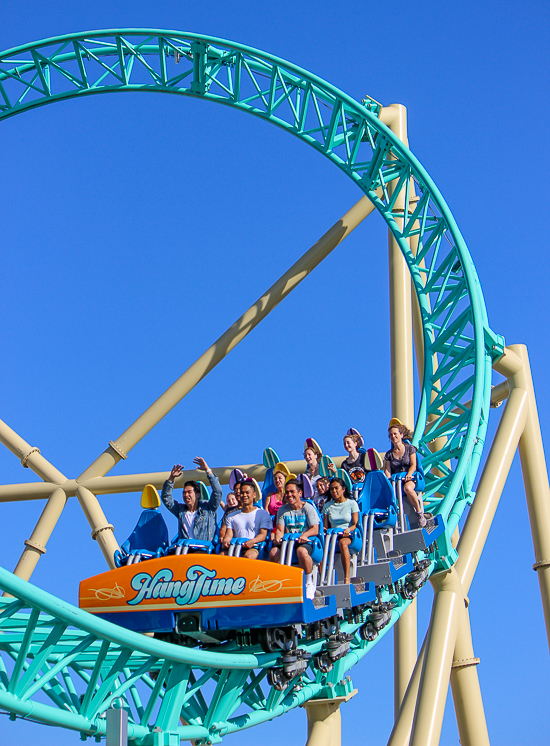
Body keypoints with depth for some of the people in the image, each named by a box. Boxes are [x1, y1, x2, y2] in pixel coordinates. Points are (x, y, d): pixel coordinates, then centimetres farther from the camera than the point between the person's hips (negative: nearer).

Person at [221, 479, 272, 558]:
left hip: (254, 547, -3)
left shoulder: (263, 513, 14)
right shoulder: (232, 516, 26)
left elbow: (263, 535, 3)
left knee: (249, 556, -40)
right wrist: (225, 540, -15)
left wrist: (252, 541, -22)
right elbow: (229, 534, 13)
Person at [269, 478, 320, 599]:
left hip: (304, 541, -3)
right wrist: (278, 537, -17)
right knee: (273, 552, -29)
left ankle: (309, 582, -20)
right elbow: (280, 529, 8)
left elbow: (315, 529, -4)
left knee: (302, 551, -40)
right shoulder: (282, 510, 15)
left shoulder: (308, 508, 4)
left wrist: (305, 535, -26)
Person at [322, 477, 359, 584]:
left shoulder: (352, 503, 9)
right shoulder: (327, 506, 17)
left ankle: (347, 578, -43)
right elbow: (325, 526, 12)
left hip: (349, 536, -3)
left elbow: (356, 524, 1)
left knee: (343, 542, -40)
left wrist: (348, 529, -21)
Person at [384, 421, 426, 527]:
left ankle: (420, 512, -24)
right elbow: (387, 470, 7)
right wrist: (388, 479, -14)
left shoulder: (410, 448, 8)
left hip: (410, 479, -3)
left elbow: (413, 465, -2)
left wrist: (409, 475, -21)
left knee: (407, 488, -39)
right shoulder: (389, 454, 15)